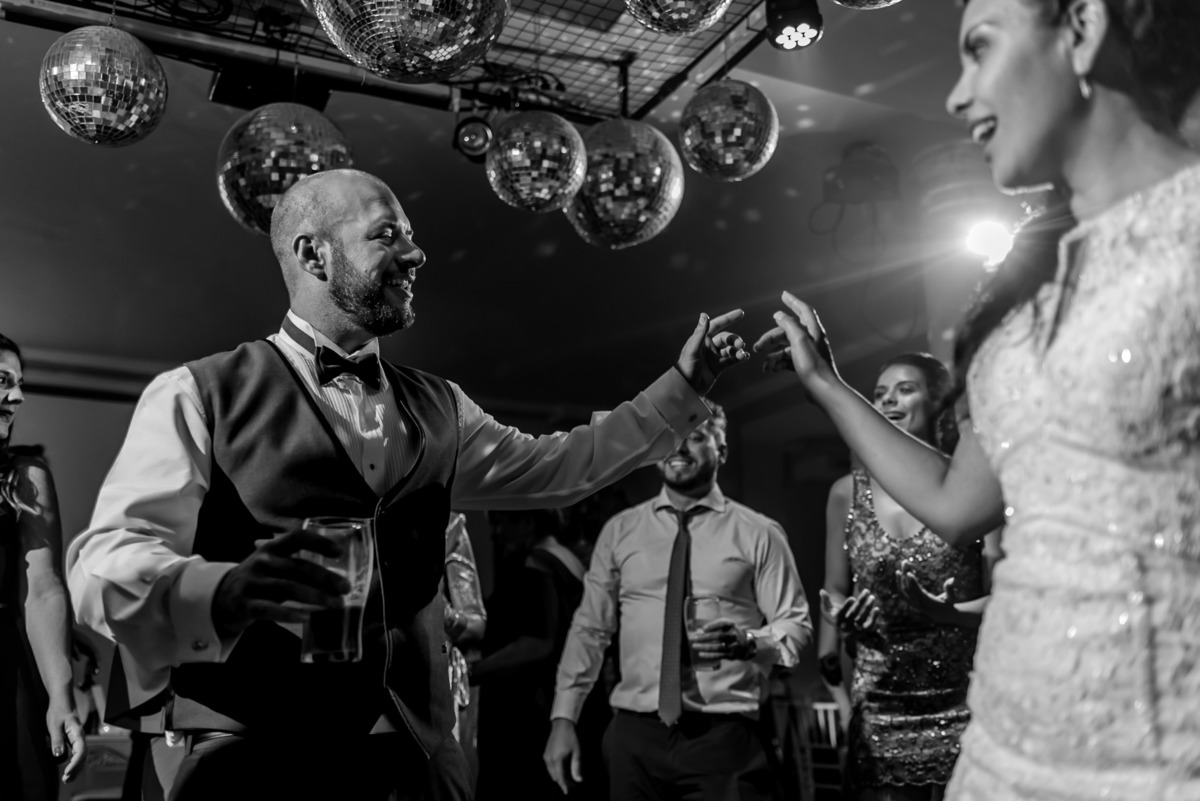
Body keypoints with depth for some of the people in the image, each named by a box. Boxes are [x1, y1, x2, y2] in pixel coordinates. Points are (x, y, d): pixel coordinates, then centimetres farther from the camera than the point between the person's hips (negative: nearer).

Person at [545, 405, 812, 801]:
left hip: (726, 738, -2)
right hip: (635, 736, 2)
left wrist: (748, 641, -21)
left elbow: (796, 625, 0)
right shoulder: (619, 530, 7)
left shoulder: (759, 533, 0)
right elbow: (589, 628, 8)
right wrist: (563, 718, 2)